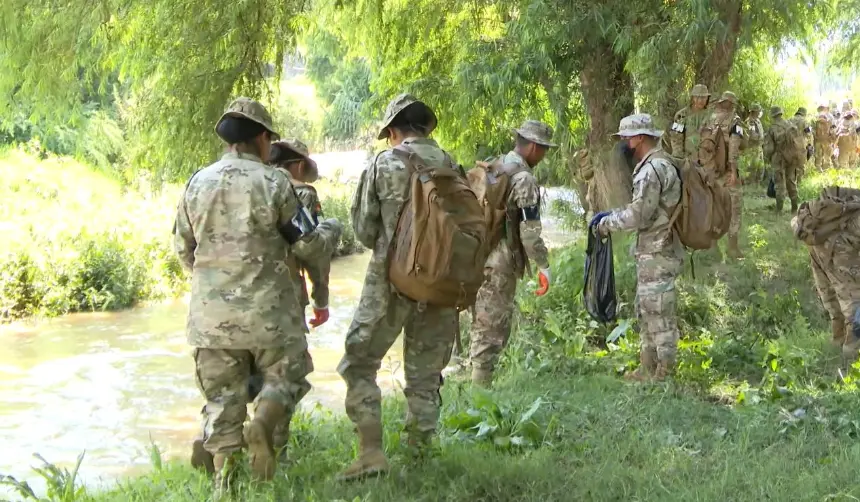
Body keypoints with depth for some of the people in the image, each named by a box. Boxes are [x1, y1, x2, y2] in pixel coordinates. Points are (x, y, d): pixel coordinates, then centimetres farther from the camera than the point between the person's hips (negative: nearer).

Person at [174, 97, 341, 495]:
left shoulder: (197, 183, 5)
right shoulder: (273, 182, -7)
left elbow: (183, 249, 13)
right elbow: (306, 244, -2)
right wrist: (331, 230, 19)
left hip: (211, 311, 3)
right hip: (267, 309, -3)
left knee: (222, 395, 10)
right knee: (286, 373, 16)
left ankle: (223, 475, 6)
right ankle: (262, 425, -11)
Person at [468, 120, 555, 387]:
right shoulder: (524, 178, -14)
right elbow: (529, 230, -18)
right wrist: (544, 267, -11)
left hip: (478, 255, 8)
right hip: (500, 262, -8)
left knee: (481, 323, 16)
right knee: (494, 326, -2)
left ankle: (477, 379, 21)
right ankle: (480, 385, 1)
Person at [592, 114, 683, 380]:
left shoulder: (653, 170, -20)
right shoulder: (655, 165, 13)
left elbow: (637, 216, -22)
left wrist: (604, 224, -8)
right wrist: (611, 215, 8)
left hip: (657, 255, -11)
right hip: (651, 252, 11)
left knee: (659, 314, -4)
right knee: (646, 311, 17)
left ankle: (665, 374, 4)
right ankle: (648, 368, 27)